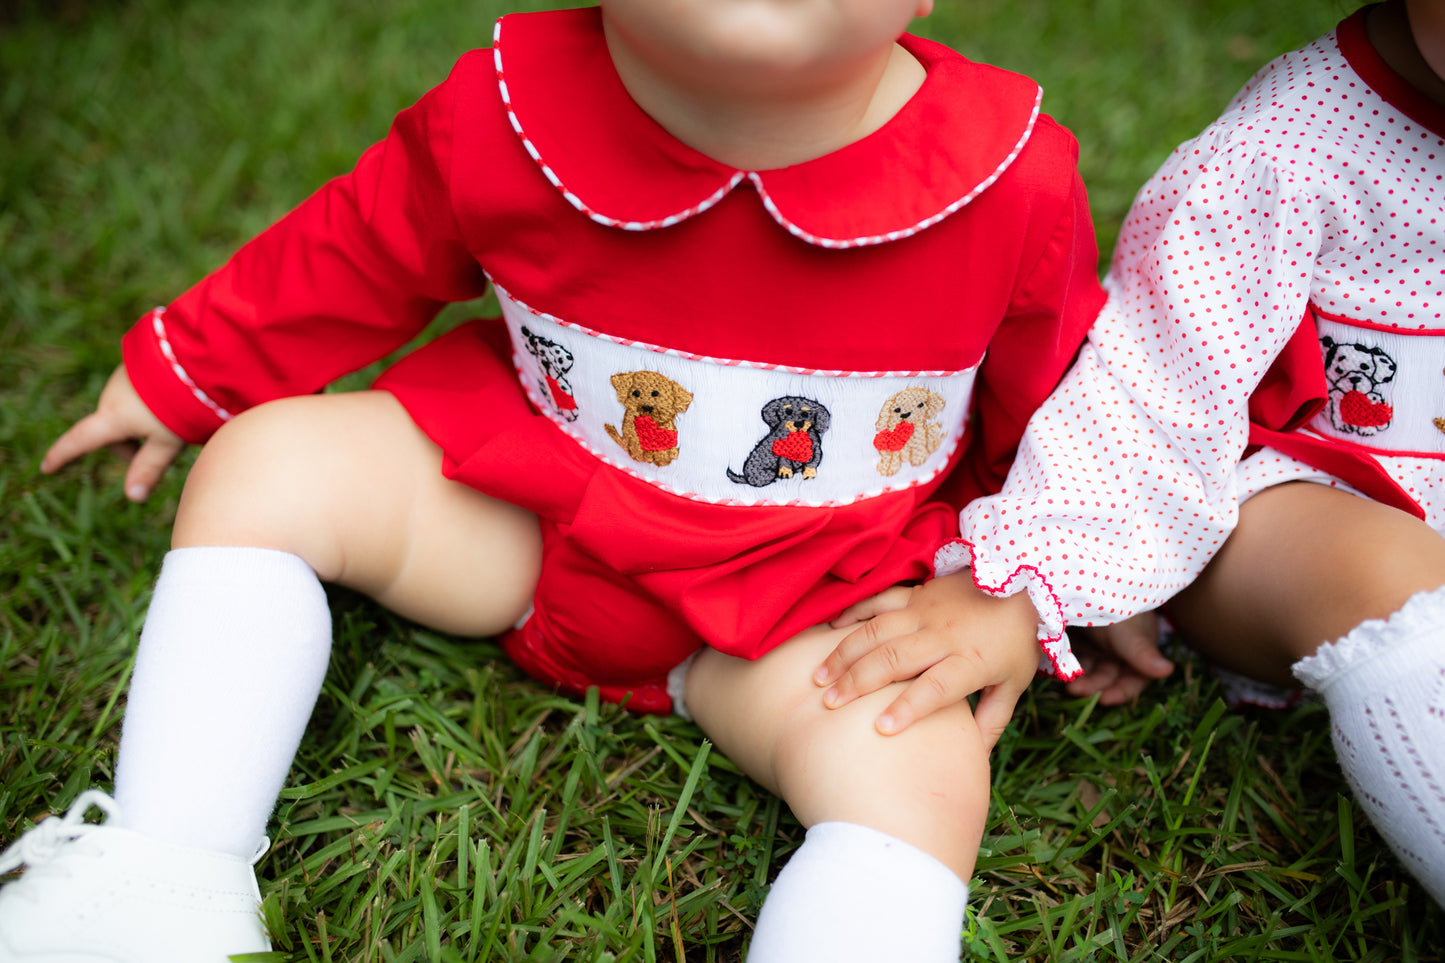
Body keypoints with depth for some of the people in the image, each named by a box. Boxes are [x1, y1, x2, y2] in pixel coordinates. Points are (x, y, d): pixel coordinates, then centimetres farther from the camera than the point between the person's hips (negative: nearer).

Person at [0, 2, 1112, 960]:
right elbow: (358, 252, 1)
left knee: (920, 777, -28)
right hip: (520, 517, 2)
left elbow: (1062, 406, -2)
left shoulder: (1012, 189, -23)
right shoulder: (506, 120, -20)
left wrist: (1013, 592, -8)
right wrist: (183, 376, 13)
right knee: (266, 465, -11)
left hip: (807, 601, -2)